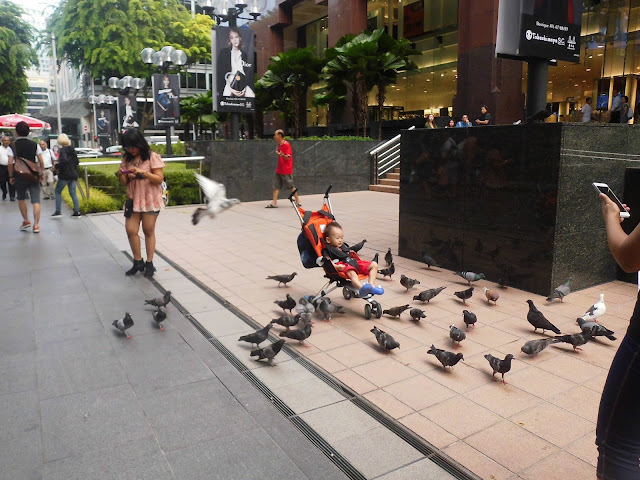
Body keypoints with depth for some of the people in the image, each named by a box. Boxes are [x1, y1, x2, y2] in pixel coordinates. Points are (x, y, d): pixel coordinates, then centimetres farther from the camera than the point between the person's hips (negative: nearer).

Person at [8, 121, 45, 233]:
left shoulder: (13, 145, -3)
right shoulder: (34, 144, 0)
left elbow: (10, 163, -5)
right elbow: (41, 161, -1)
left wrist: (11, 176, 4)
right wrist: (41, 173, 11)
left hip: (19, 176, 0)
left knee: (21, 199, 20)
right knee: (36, 200, -1)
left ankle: (26, 220, 20)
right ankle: (36, 225, -6)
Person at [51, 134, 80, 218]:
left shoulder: (62, 150, -13)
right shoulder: (72, 149, 9)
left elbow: (64, 161, -26)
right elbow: (77, 162, 13)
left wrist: (56, 166, -12)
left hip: (64, 175, -6)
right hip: (74, 174, 6)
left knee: (58, 192, 7)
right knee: (73, 193, 8)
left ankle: (58, 211, 4)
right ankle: (77, 211, 3)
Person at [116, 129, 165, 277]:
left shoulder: (152, 157, -8)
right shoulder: (127, 159, 7)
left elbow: (159, 179, -12)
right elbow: (124, 182, 9)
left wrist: (143, 172, -24)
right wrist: (121, 174, -12)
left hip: (150, 200, -4)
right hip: (133, 199, 5)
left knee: (149, 231, 4)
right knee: (131, 230, -2)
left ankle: (149, 264, 14)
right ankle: (138, 262, 14)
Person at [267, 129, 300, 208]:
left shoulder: (286, 144, -16)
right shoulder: (279, 145, 11)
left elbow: (288, 157, -22)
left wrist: (282, 154, -37)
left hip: (286, 170, -8)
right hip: (279, 170, 8)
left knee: (291, 186, 3)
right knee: (276, 186, 1)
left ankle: (298, 201, 18)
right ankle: (274, 203, 1)